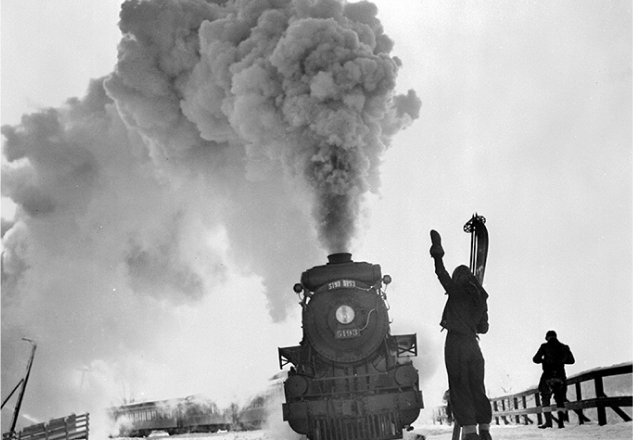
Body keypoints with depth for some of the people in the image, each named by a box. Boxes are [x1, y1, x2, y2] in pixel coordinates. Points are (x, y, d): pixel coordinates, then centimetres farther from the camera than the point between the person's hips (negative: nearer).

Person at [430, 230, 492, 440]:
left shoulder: (456, 290, -3)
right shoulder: (481, 298, 11)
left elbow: (442, 274, 11)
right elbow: (483, 327, 16)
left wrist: (437, 252, 19)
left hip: (456, 344, -5)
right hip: (473, 346, 6)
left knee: (460, 390, -4)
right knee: (478, 390, 12)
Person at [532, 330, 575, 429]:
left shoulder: (544, 347, -3)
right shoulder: (564, 347, 7)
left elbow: (535, 359, -6)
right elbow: (571, 360, 13)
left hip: (548, 376, -3)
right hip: (561, 376, 3)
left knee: (545, 398, 2)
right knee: (560, 399, 13)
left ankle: (548, 421, -11)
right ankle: (561, 422, 6)